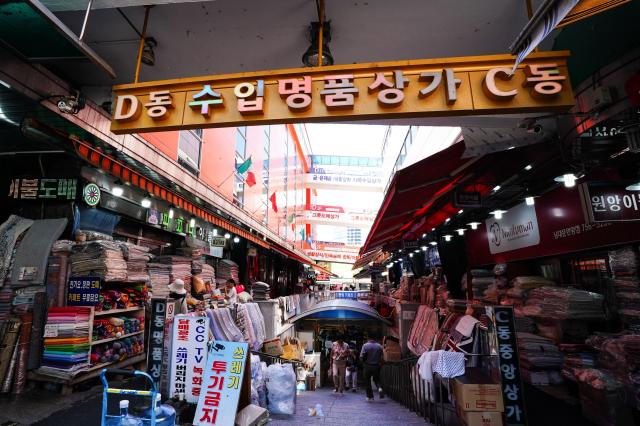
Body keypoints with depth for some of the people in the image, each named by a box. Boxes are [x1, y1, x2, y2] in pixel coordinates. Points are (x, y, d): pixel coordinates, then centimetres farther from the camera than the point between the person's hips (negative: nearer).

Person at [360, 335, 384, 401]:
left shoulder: (365, 345, -8)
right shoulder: (380, 346, 0)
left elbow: (361, 356, -11)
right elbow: (382, 357, -4)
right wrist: (380, 364, 11)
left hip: (368, 366, -2)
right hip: (377, 366, 2)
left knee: (367, 381, 11)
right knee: (376, 379, 18)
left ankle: (370, 396, 14)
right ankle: (380, 388, -10)